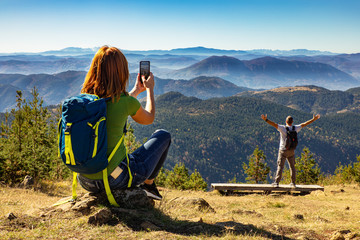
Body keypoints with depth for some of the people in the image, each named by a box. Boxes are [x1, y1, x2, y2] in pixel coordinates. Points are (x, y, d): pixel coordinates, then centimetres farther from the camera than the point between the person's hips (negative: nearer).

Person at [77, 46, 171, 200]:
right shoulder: (127, 101, -17)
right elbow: (149, 119, 7)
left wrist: (137, 90, 31)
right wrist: (150, 89, 22)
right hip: (115, 180, -5)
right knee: (163, 135, 16)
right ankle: (148, 184, 28)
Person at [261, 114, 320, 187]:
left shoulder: (283, 128, -12)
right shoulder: (295, 128, -1)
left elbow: (274, 124, -24)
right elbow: (304, 124, 8)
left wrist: (266, 120, -31)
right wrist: (314, 119, 17)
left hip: (283, 151, -3)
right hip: (291, 151, 3)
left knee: (280, 166, -2)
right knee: (292, 166, 12)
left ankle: (276, 183, -3)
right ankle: (293, 183, 16)